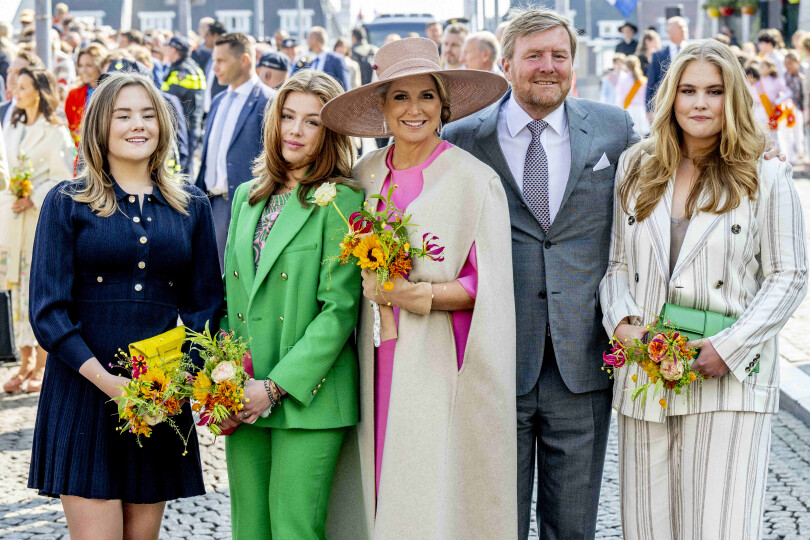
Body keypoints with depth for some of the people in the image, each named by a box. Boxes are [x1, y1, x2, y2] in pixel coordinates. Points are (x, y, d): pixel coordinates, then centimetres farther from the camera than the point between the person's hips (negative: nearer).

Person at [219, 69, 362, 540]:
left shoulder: (341, 200, -6)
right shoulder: (248, 197, 14)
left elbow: (339, 309, -11)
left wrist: (276, 386, -15)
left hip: (307, 396, -6)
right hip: (244, 397, 6)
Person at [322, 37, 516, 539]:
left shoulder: (474, 180, -6)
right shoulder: (364, 176, 9)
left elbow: (487, 288, -8)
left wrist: (416, 295, -16)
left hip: (438, 362, -4)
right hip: (378, 361, 4)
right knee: (375, 494, 5)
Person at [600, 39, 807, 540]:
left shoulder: (766, 179, -1)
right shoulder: (637, 171, 11)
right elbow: (617, 263, 15)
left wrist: (729, 347, -11)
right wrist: (622, 322, -5)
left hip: (731, 378, -3)